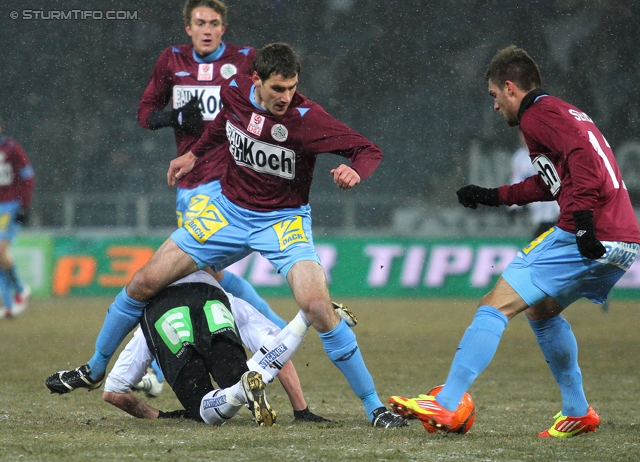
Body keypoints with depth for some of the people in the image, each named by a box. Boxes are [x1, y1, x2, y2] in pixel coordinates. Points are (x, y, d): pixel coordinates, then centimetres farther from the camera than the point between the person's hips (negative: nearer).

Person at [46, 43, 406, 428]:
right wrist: (194, 155, 20)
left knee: (317, 306, -27)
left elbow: (369, 151, -22)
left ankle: (374, 406, -13)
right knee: (145, 282, 2)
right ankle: (95, 371, 26)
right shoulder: (235, 92, -9)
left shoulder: (307, 118, -24)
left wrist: (354, 172, -42)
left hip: (283, 221, -4)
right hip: (229, 211, 5)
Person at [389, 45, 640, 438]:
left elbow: (585, 160, -20)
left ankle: (446, 406, -10)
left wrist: (582, 222, -25)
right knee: (541, 309, 28)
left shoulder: (538, 114, -3)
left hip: (590, 240, -10)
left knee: (494, 306, -6)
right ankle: (577, 413, 26)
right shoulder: (566, 112, 26)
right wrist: (495, 196, 38)